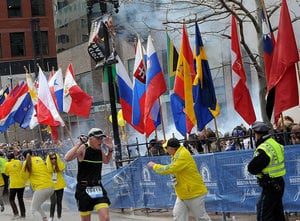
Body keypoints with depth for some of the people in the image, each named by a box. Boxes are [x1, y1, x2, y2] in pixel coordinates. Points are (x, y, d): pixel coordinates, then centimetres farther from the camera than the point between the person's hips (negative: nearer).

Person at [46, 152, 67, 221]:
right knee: (53, 202, -13)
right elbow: (49, 170, -25)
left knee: (59, 202, 8)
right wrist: (48, 159, -22)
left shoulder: (59, 164, 0)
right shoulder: (47, 165, -5)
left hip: (60, 186, 2)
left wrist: (57, 158, -19)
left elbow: (62, 168, -22)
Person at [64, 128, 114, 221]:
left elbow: (106, 161, 25)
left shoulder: (100, 149, 3)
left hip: (98, 187, 4)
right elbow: (67, 158, -28)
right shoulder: (83, 148, -12)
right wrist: (79, 144, -30)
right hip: (84, 189, -4)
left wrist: (110, 150, 6)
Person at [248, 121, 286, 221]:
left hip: (270, 186, -9)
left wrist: (254, 160, 0)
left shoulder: (263, 149, -21)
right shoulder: (275, 144, 9)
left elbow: (252, 169, -19)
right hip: (279, 183, 9)